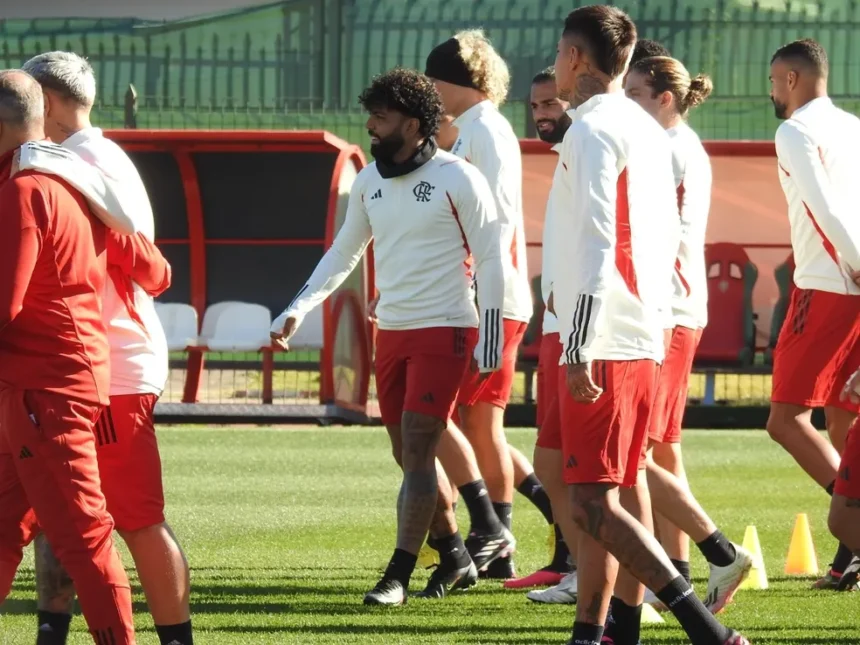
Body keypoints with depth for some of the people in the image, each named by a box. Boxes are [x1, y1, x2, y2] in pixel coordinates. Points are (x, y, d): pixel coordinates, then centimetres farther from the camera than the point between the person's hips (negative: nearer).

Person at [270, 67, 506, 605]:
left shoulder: (457, 179, -11)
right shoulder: (370, 181, 8)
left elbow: (490, 259, -9)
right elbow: (344, 253, 17)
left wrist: (490, 338, -12)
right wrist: (297, 311, 8)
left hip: (443, 331, -7)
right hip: (391, 332, 7)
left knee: (417, 453, -10)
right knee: (410, 456, 11)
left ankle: (398, 577, -9)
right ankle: (457, 556, 27)